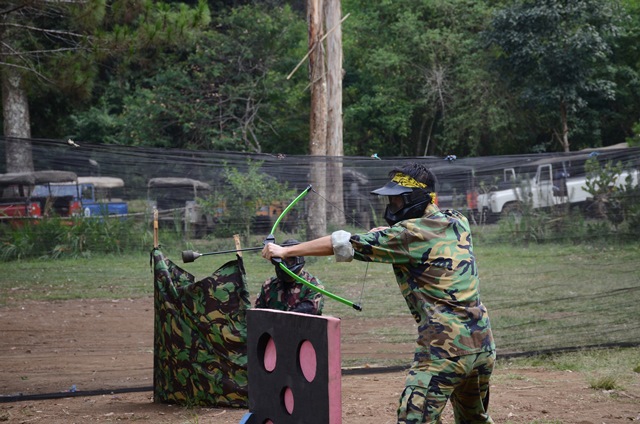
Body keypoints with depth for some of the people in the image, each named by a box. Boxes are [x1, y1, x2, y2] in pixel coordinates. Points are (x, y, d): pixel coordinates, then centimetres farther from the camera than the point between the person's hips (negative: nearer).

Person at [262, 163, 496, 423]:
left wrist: (286, 251, -7)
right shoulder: (458, 223, 11)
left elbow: (346, 245, -10)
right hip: (483, 343, 8)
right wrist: (390, 233, 18)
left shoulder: (409, 233, -9)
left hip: (444, 348, -8)